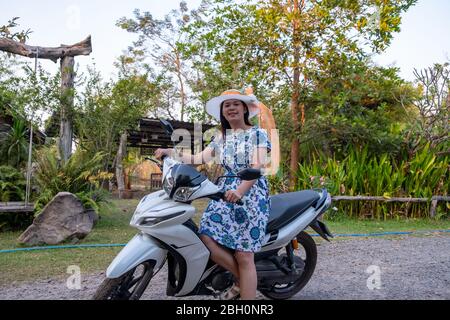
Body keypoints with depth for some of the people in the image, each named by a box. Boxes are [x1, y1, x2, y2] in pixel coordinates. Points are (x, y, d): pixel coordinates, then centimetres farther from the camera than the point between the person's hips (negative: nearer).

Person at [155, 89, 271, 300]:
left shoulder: (257, 133, 3)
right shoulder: (220, 139, 20)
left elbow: (258, 166, -13)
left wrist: (240, 190, -30)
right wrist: (170, 153, -4)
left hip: (251, 193, -5)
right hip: (225, 194, 5)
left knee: (244, 255, -9)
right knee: (207, 239, -14)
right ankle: (241, 279, 9)